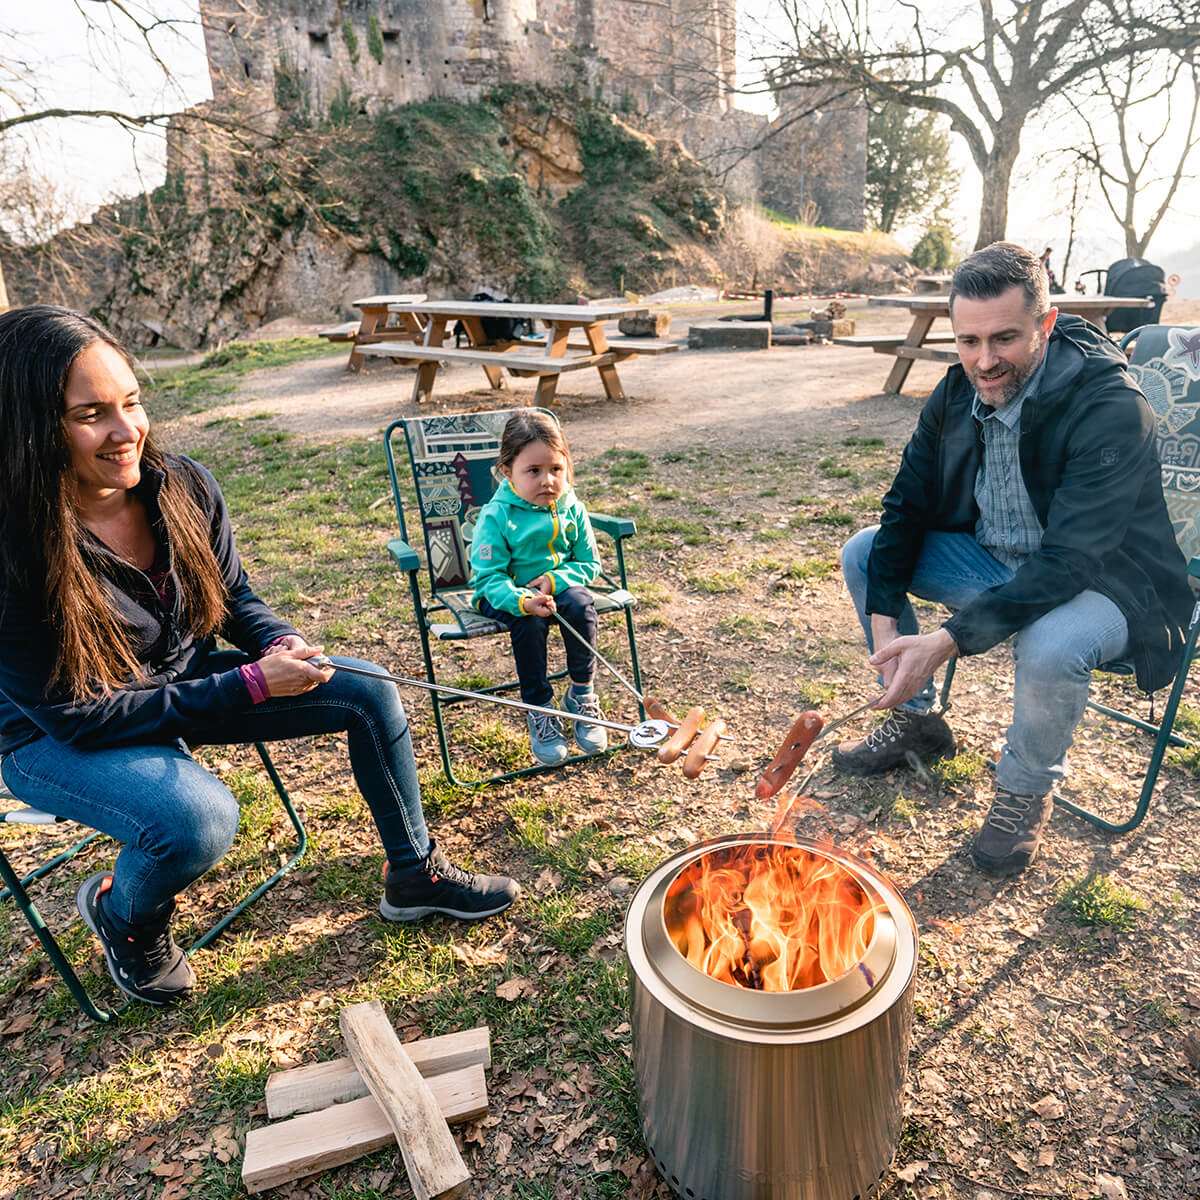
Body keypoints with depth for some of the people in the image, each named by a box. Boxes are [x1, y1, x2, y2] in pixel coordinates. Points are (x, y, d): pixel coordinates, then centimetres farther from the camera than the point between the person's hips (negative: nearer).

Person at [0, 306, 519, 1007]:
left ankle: (415, 875, 12)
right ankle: (123, 918, 6)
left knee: (369, 691, -6)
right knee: (200, 820, -35)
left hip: (186, 686, 6)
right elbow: (78, 713, -24)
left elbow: (234, 595, 2)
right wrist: (248, 686, -29)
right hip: (57, 738, -5)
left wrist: (279, 642, -20)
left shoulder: (183, 487, -14)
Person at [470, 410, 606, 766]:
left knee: (581, 605, -28)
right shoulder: (496, 516, -17)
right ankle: (540, 710, -15)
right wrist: (522, 600, -39)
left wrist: (555, 579, -20)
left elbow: (589, 564, 1)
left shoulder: (571, 509, -5)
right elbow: (489, 577, -19)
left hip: (558, 586, 3)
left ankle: (582, 693, -9)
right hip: (505, 593, -3)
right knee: (528, 623, -33)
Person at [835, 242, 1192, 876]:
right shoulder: (958, 392, -8)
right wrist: (884, 617, -14)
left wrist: (948, 642, -41)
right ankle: (916, 721, 13)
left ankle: (1027, 787, -3)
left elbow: (1068, 562, -33)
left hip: (1099, 581, -6)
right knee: (862, 553, -2)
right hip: (994, 559, 7)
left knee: (1049, 648, -38)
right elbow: (907, 503, -2)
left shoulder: (1113, 409, -28)